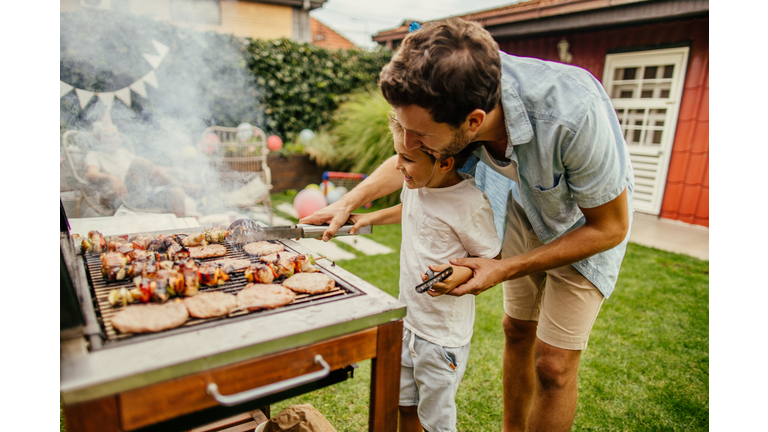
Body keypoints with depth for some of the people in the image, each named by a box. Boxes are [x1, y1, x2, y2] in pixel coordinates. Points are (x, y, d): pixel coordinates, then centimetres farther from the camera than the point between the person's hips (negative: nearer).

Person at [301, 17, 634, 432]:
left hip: (589, 222, -4)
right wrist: (348, 202, -9)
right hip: (526, 206, 5)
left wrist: (506, 270, -29)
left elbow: (610, 227, -26)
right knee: (517, 330, 14)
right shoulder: (451, 96, -25)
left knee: (553, 365, -4)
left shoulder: (572, 114, -42)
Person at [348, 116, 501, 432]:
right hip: (408, 318, 7)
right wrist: (370, 218, 15)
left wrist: (463, 274, -31)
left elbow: (494, 261, -14)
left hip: (443, 331, -7)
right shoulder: (416, 184, -3)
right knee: (404, 404, 24)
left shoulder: (470, 204, -24)